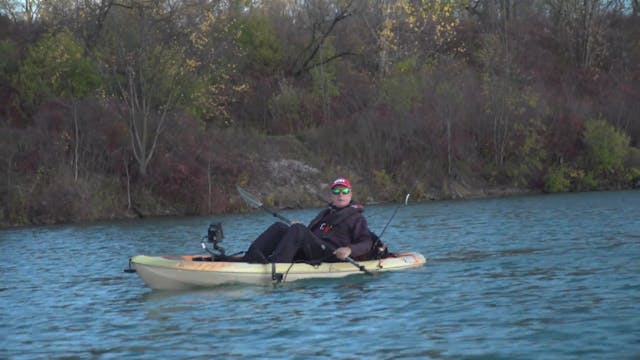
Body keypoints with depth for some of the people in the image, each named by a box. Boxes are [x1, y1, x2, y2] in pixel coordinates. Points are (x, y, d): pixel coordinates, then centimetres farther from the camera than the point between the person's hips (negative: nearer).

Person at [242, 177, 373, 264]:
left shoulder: (357, 218, 10)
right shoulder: (325, 213, 32)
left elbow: (367, 243, -1)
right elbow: (310, 234, 31)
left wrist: (349, 250, -21)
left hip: (333, 256, -7)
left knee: (298, 229, -27)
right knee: (279, 227, -7)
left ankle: (274, 265, -44)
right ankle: (247, 259, -25)